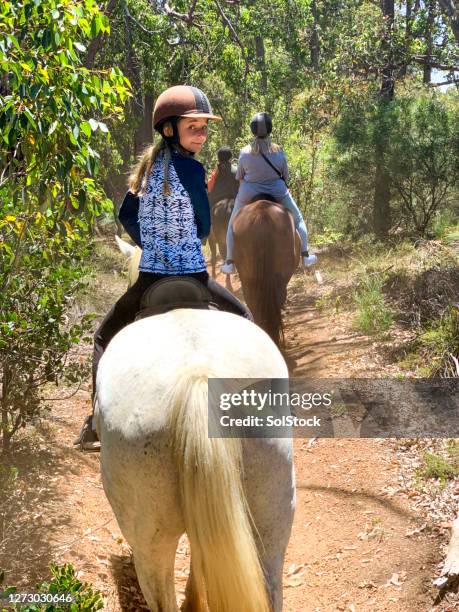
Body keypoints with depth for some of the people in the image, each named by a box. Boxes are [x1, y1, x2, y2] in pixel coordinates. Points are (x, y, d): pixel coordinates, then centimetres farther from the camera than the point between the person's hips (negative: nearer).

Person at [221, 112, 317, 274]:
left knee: (233, 225, 20)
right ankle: (305, 256, 21)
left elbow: (240, 178, -1)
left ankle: (230, 263, 17)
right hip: (277, 193, 0)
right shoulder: (279, 152, -10)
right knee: (298, 219, 21)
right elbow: (285, 176, 1)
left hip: (249, 195, 0)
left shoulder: (245, 153, -11)